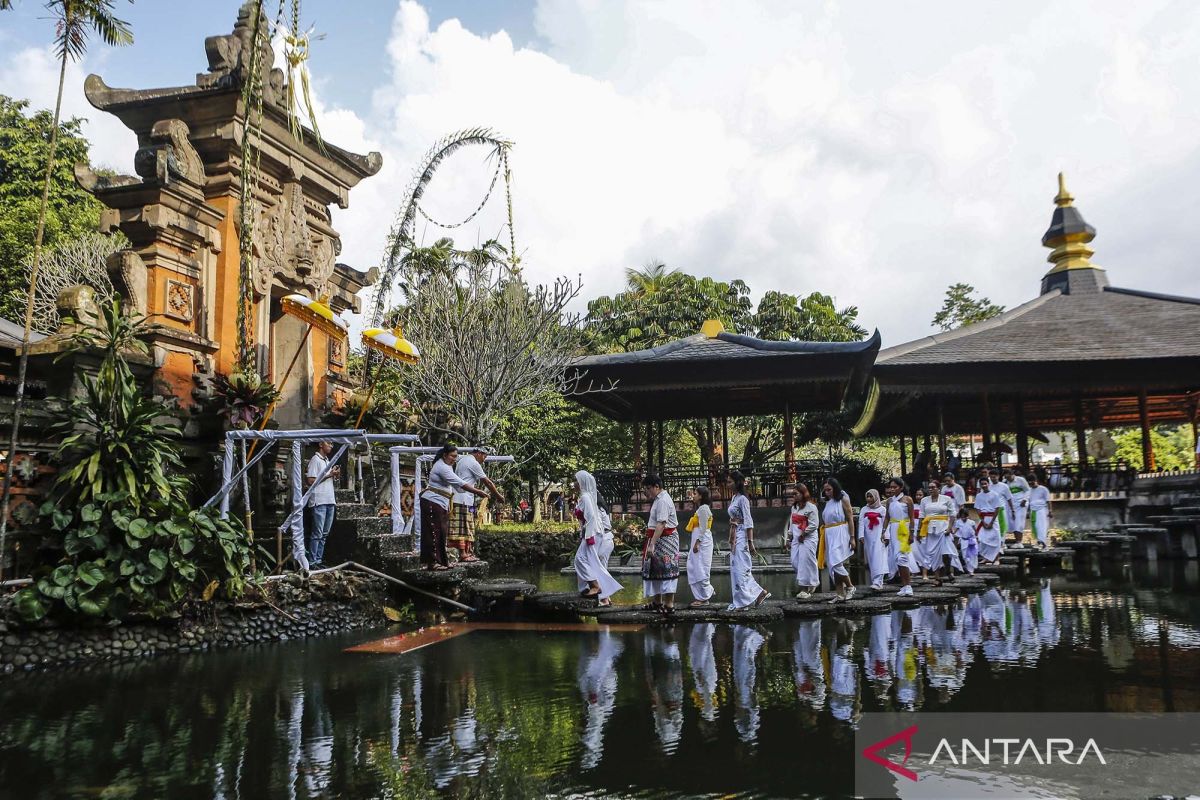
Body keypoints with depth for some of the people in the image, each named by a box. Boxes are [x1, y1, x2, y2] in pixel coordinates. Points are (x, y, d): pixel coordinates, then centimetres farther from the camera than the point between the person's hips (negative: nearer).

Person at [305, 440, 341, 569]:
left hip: (329, 501, 9)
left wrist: (335, 475, 4)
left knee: (324, 534, 10)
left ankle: (318, 560, 15)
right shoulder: (315, 460, -8)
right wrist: (329, 475, -14)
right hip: (319, 501, -9)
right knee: (317, 534, -7)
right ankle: (312, 562, -3)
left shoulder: (327, 460, 19)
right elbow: (310, 481, -15)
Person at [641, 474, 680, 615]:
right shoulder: (660, 499, 13)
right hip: (659, 539, 10)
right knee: (655, 569, 16)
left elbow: (661, 524, -28)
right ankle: (657, 602, 27)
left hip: (665, 540, -10)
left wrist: (652, 544, -31)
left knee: (666, 570, -6)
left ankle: (669, 605, -2)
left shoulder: (662, 501, -19)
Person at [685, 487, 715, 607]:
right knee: (693, 567, 10)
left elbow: (703, 528, -18)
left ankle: (703, 598, 2)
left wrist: (697, 543, -20)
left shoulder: (703, 508, -12)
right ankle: (709, 591, 16)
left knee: (700, 568, -5)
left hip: (702, 541, -10)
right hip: (699, 541, 10)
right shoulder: (700, 508, 18)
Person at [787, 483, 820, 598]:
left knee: (805, 562, -8)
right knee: (795, 562, 3)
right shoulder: (794, 507, 15)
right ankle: (813, 582, 21)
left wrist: (803, 533, -14)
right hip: (796, 539, 8)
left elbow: (814, 525, -13)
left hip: (808, 538, -8)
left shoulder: (810, 507, -9)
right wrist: (789, 538, 17)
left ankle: (806, 589, 0)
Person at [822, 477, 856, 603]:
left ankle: (850, 587, 3)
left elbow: (850, 519, -7)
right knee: (833, 565, 4)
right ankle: (840, 594, 8)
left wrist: (852, 537, -13)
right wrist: (823, 538, 9)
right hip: (830, 536, 7)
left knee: (836, 563, -16)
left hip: (840, 535, -7)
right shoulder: (828, 503, 14)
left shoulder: (843, 500, -4)